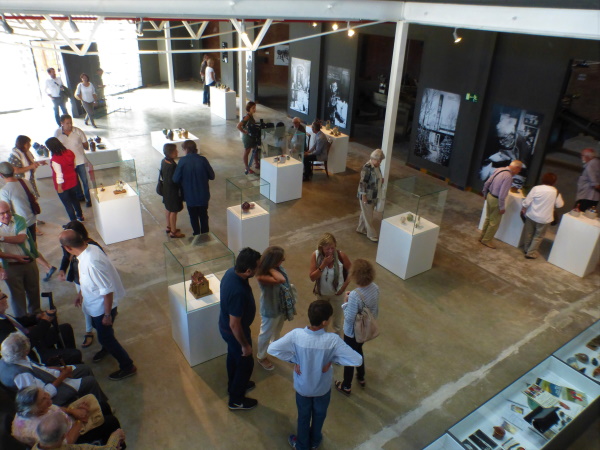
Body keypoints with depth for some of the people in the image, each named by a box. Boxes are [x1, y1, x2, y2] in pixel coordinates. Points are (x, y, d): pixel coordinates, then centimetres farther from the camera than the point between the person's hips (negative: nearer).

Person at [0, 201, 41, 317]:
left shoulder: (19, 220, -6)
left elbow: (21, 238, -21)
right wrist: (15, 257, -19)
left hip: (29, 261, 2)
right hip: (11, 266, -2)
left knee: (33, 289, 18)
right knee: (17, 293, 12)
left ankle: (35, 312, 42)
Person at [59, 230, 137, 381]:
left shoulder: (91, 262, -39)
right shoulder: (90, 248, -9)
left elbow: (107, 290, -32)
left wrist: (108, 314, -22)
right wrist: (82, 292, 23)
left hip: (102, 306, -9)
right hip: (95, 304, 9)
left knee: (105, 336, 8)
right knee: (98, 327, 32)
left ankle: (127, 367, 26)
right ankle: (107, 348, 60)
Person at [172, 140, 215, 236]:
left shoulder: (183, 161, -16)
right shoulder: (202, 159, -12)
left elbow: (175, 179, -13)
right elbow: (212, 176, -6)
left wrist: (184, 180, 8)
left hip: (190, 196, -2)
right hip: (203, 195, 2)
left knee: (193, 217, 18)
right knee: (204, 215, 20)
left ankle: (197, 234, 30)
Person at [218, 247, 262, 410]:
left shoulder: (231, 271, -14)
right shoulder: (238, 292, -41)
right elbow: (234, 325, -31)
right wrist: (245, 345, -17)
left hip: (225, 325, 8)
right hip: (234, 332, -8)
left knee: (233, 356, 30)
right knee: (245, 364, 15)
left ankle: (234, 385, 56)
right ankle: (236, 400, 37)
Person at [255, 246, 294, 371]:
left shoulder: (279, 268, -14)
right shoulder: (261, 276, -37)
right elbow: (281, 280, -53)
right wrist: (271, 268, -39)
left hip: (282, 307, 7)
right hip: (270, 311, -7)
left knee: (277, 330, 33)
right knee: (266, 334, 20)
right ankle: (261, 357, 46)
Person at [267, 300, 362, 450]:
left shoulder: (296, 334, -30)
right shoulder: (333, 340, -32)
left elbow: (272, 349, -26)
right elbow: (357, 360, -31)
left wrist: (294, 360, -17)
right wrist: (332, 360, -19)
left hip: (302, 386, 1)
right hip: (323, 387, 0)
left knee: (303, 415, 28)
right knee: (319, 414, 30)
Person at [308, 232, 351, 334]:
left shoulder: (341, 255, -26)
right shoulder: (315, 255, -23)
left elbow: (351, 272, -10)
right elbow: (312, 278, -23)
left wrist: (344, 287, -15)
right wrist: (324, 264, -34)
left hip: (336, 293, -1)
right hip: (321, 293, 1)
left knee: (337, 316, 21)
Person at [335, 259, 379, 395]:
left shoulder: (355, 295, -36)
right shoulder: (375, 288, -14)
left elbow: (349, 318, -28)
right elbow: (375, 310, 0)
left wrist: (346, 302, -16)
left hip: (352, 332, -6)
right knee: (359, 351, 32)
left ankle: (346, 386, 39)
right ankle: (361, 378, 53)